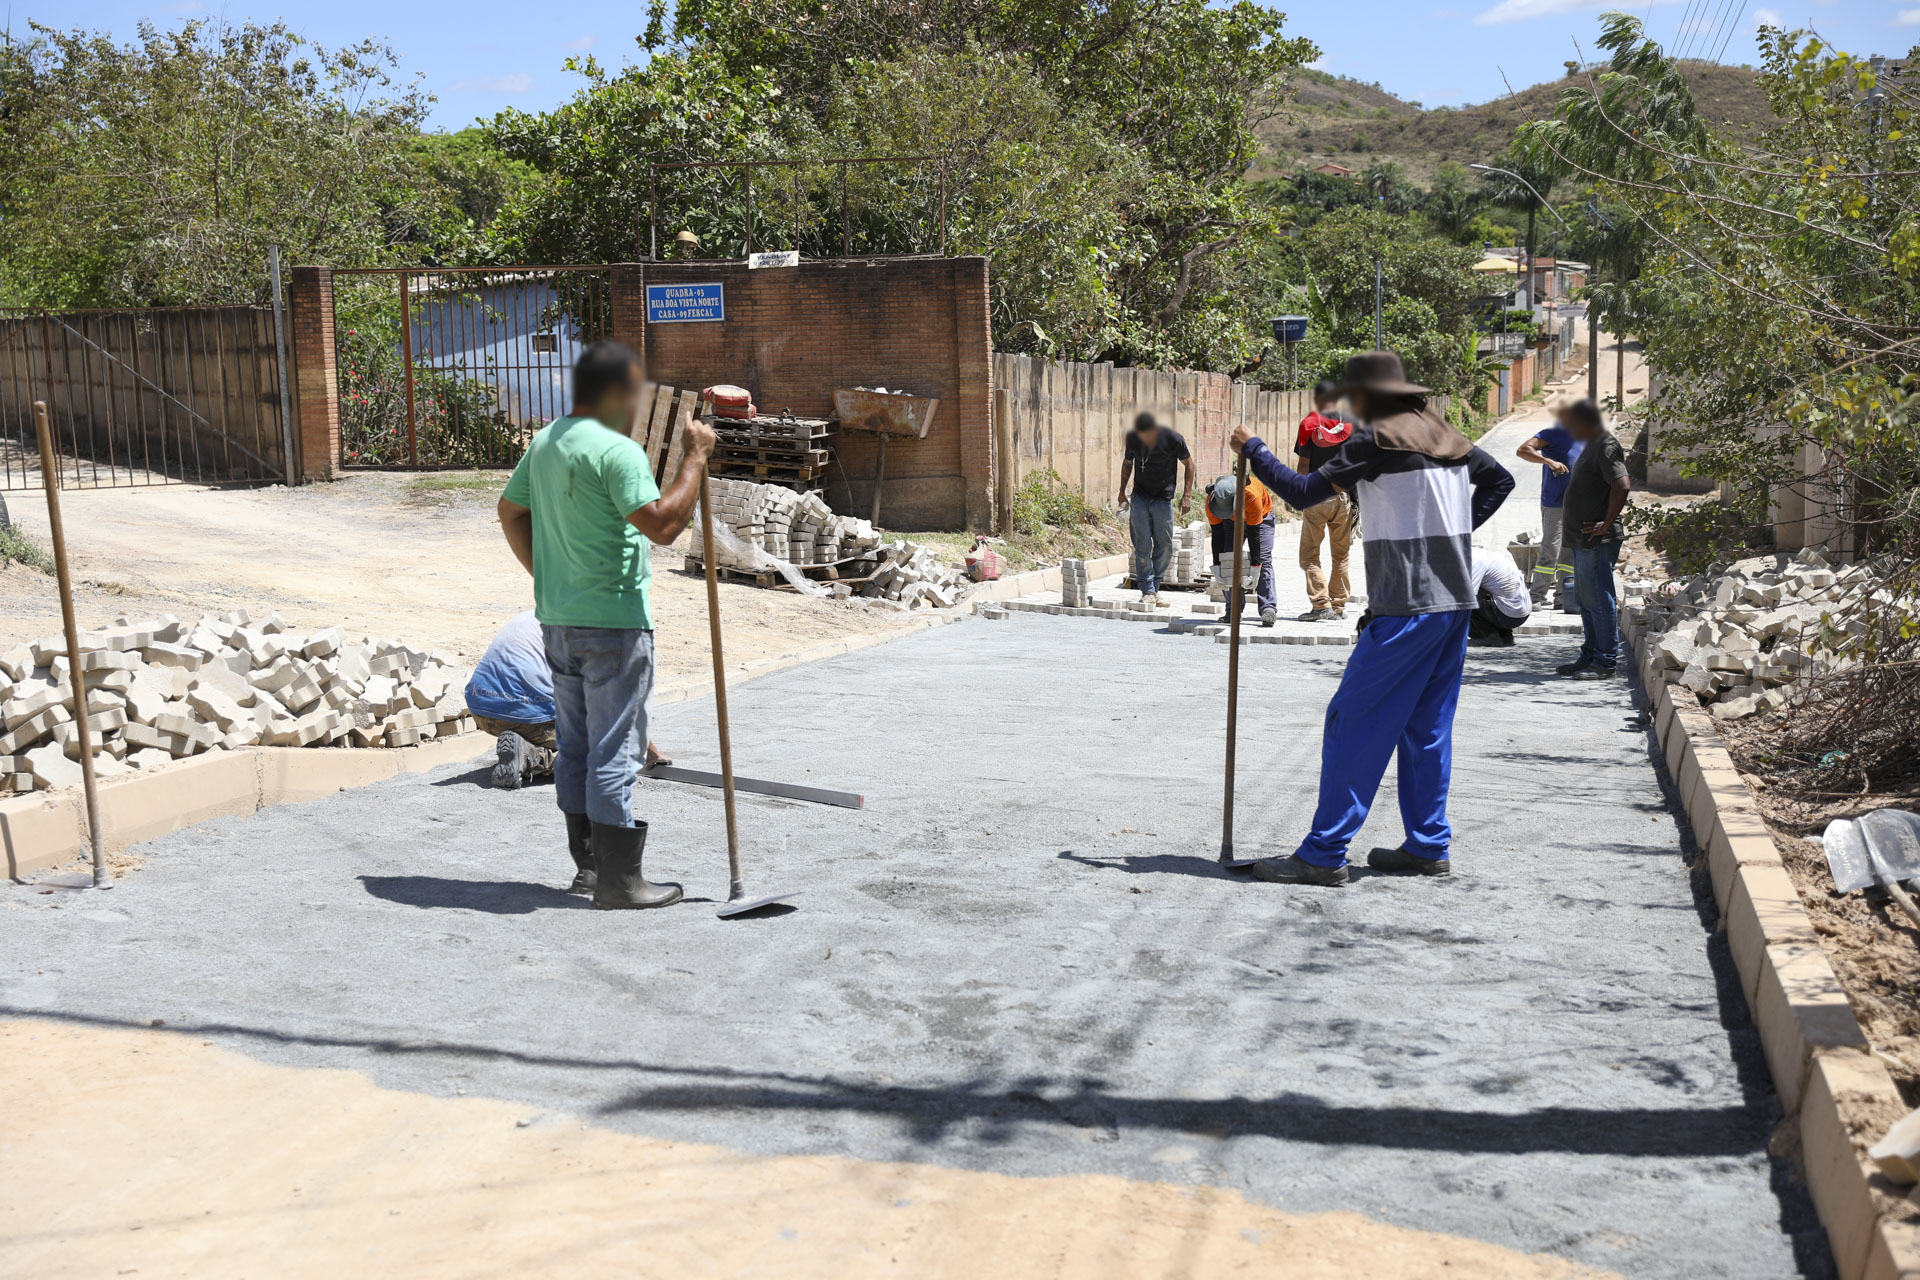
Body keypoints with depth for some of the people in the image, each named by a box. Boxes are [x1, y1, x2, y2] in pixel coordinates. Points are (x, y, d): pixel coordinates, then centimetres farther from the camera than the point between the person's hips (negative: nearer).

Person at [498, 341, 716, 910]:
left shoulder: (544, 442, 12)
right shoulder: (616, 450, -17)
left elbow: (510, 511, 21)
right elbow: (662, 523, -25)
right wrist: (695, 458, -16)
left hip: (556, 620, 9)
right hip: (613, 622, -9)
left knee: (574, 745, 14)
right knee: (614, 750, -3)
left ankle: (587, 864, 23)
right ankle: (618, 879, 2)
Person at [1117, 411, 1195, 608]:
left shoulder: (1173, 438, -13)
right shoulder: (1132, 438, -4)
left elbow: (1189, 464, -1)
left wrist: (1187, 495, -6)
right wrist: (1122, 491, 12)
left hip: (1163, 499, -1)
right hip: (1140, 497, 1)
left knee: (1164, 545, 2)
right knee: (1142, 545, -7)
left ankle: (1155, 587, 16)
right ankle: (1147, 591, -5)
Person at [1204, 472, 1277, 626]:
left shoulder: (1251, 496, -43)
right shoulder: (1211, 500, -32)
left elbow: (1254, 534, -35)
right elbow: (1216, 535, -23)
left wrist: (1255, 568, -32)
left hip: (1261, 516, -3)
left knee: (1264, 560, -19)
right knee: (1229, 559, -11)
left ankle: (1268, 609, -26)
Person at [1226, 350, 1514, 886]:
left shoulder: (1377, 439, -9)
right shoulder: (1444, 434, 14)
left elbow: (1302, 493, -12)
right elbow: (1499, 479, 28)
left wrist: (1252, 449, 1)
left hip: (1407, 606, -8)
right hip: (1455, 601, 8)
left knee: (1353, 723, -6)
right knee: (1427, 725, 14)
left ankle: (1323, 853, -6)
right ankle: (1428, 846, 19)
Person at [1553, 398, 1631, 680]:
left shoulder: (1607, 448, -16)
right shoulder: (1592, 445, 16)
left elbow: (1622, 486, -28)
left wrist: (1606, 524, -23)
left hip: (1598, 541, -11)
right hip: (1582, 539, 11)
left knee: (1599, 600, -5)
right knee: (1586, 600, 16)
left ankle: (1605, 662, 2)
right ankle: (1589, 656, 25)